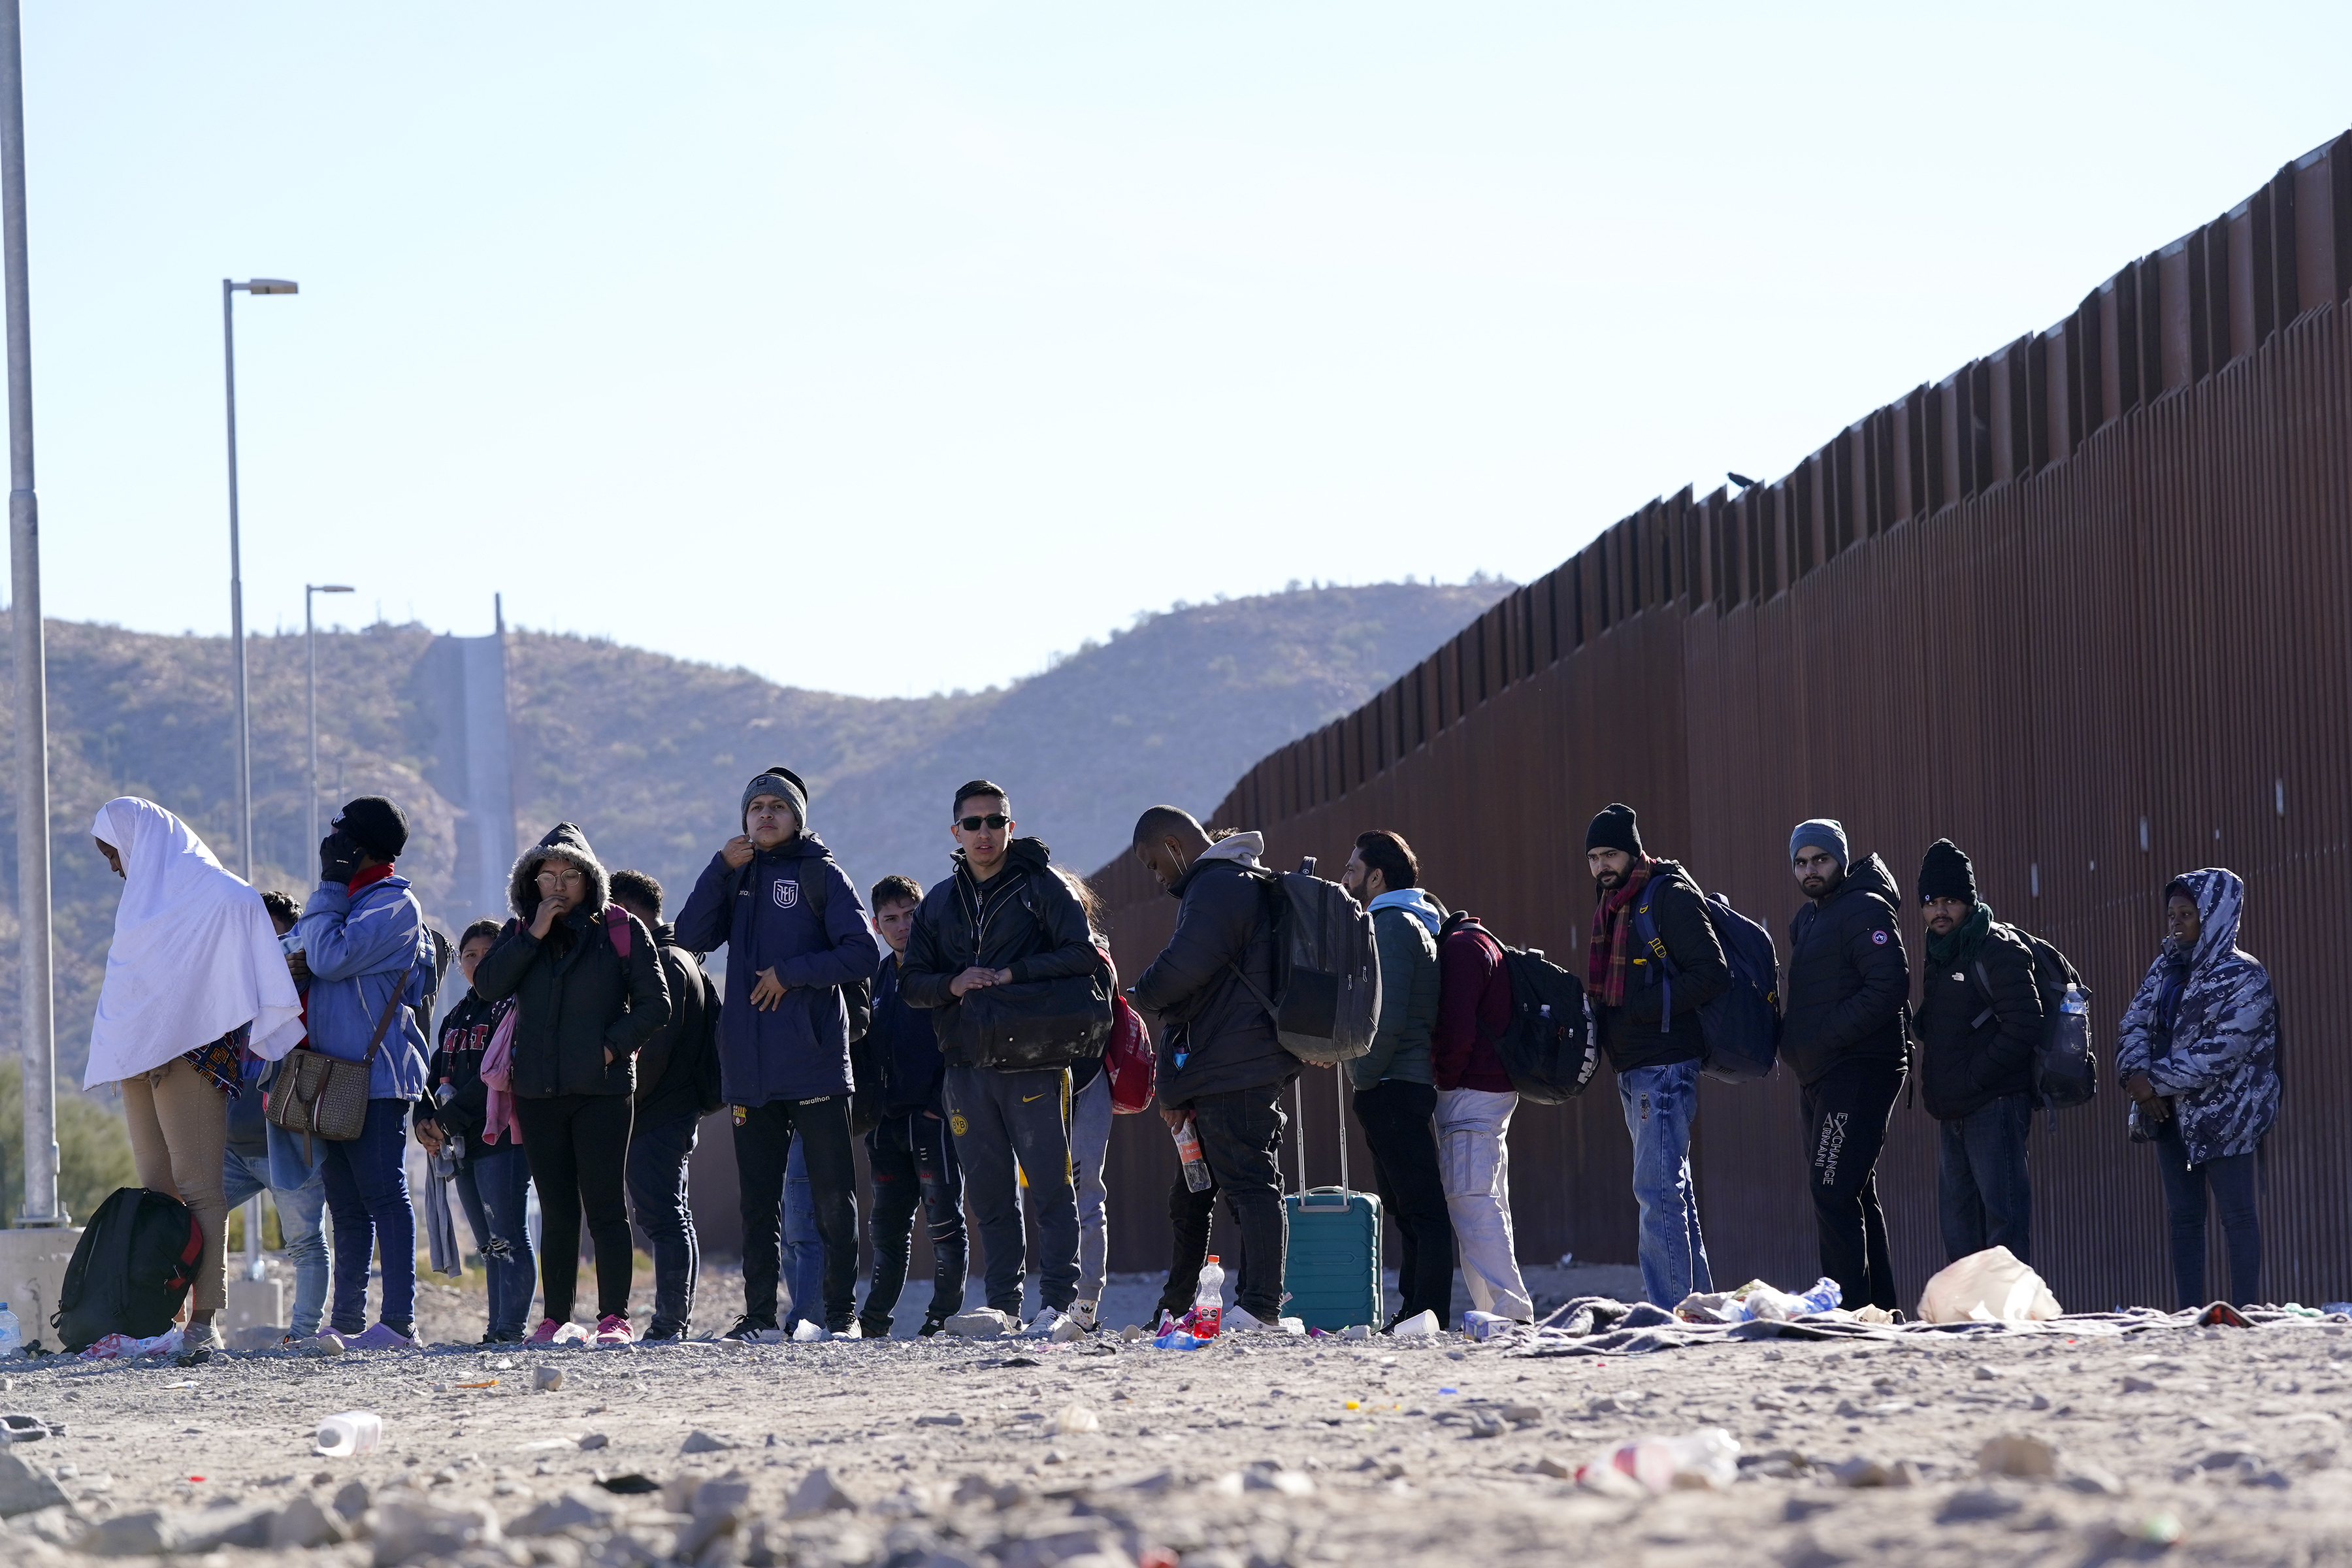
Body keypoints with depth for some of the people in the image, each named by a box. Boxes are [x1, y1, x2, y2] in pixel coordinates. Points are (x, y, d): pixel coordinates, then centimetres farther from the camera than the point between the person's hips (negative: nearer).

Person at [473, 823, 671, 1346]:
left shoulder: (622, 930, 2)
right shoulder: (520, 932, 12)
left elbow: (654, 1004, 1)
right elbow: (487, 985, -5)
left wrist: (613, 1047, -10)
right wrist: (535, 934, -10)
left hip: (602, 1088, -3)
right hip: (538, 1090, 3)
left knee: (604, 1204, -6)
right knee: (557, 1210, 7)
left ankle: (614, 1317, -7)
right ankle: (555, 1318, 10)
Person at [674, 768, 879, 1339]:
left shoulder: (820, 874, 2)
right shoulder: (737, 879, 15)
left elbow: (862, 953, -6)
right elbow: (691, 936, 1)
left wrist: (790, 973, -12)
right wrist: (720, 866, -6)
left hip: (815, 1059, -4)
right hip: (751, 1066, 4)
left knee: (832, 1194, -2)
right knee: (757, 1195, 6)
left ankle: (843, 1310, 1)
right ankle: (759, 1314, 10)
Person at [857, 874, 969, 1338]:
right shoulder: (879, 979, 16)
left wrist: (946, 1101, -22)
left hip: (935, 1115, -6)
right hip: (889, 1121, 6)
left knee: (944, 1219, -3)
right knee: (889, 1223, 11)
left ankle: (944, 1313, 2)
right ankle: (875, 1318, 16)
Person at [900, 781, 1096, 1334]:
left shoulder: (1041, 886, 2)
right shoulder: (939, 902, 16)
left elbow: (1083, 954, -8)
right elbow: (911, 982, 13)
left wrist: (1010, 975, -15)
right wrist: (954, 984, -9)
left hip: (1033, 1062, -4)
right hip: (965, 1067, 4)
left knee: (1049, 1184, -8)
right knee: (989, 1193, 5)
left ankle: (1057, 1302, -8)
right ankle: (1002, 1303, 10)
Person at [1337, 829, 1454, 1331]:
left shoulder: (1391, 926, -10)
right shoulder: (1421, 920, 21)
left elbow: (1389, 1020, -20)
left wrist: (1364, 1077, -14)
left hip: (1393, 1085, -11)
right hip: (1412, 1083, 11)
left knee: (1420, 1208, -12)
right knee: (1407, 1208, 12)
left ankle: (1427, 1315, -15)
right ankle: (1415, 1314, 14)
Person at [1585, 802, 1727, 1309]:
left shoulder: (1671, 897, -9)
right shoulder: (1613, 907, 18)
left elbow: (1713, 974, -17)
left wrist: (1646, 1005, -21)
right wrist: (1597, 1020, 7)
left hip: (1665, 1066, -10)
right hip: (1631, 1070, 10)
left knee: (1657, 1189, -13)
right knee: (1672, 1191, 13)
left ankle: (1669, 1310, -14)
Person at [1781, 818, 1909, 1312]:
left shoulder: (1865, 910, -9)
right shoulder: (1806, 920, 20)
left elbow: (1889, 987, -20)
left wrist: (1824, 1038, -19)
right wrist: (1794, 1042, 9)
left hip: (1857, 1072, -10)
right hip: (1820, 1077, 10)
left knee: (1833, 1192, -16)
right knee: (1855, 1194, 14)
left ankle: (1851, 1308, -16)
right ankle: (1881, 1306, 19)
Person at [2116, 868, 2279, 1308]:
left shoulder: (2244, 978, -10)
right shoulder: (2166, 969, 11)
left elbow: (2219, 1052, -18)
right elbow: (2133, 1024, 4)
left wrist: (2154, 1081, -18)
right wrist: (2137, 1074, -16)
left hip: (2225, 1115, -7)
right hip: (2171, 1114, 7)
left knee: (2238, 1215, -4)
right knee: (2183, 1217, 7)